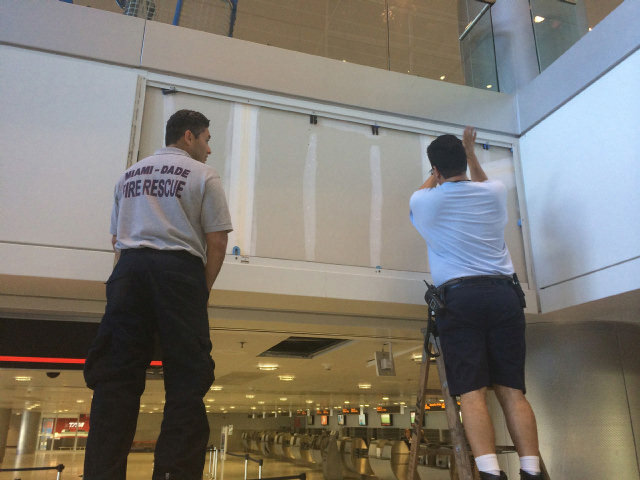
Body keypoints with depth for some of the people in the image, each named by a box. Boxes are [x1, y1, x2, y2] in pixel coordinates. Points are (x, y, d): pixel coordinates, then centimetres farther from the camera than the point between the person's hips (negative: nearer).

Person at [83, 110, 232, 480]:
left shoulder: (130, 175, 22)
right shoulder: (203, 175, 6)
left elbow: (117, 237, 22)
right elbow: (217, 242, -1)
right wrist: (204, 288, 8)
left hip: (129, 268, 5)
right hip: (179, 269, -4)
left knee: (117, 374, 1)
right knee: (186, 378, -4)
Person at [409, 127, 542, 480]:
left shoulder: (422, 202, 6)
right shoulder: (494, 193, 12)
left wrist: (440, 168, 49)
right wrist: (469, 152, 52)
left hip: (458, 296, -3)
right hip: (504, 293, 3)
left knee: (471, 391, -8)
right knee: (512, 390, 1)